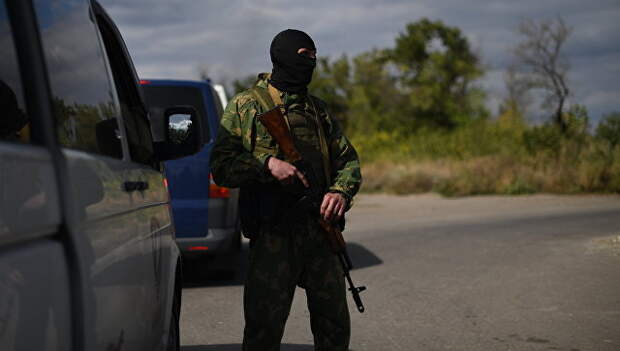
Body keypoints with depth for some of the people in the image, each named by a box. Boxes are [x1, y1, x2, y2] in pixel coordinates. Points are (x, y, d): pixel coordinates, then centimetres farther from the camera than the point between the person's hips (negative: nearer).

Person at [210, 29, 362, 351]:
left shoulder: (318, 109, 18)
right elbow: (221, 166, -4)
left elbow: (348, 160, 18)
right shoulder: (245, 106, 3)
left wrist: (341, 192, -3)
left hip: (321, 230, 5)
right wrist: (266, 164, -19)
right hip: (273, 233, -5)